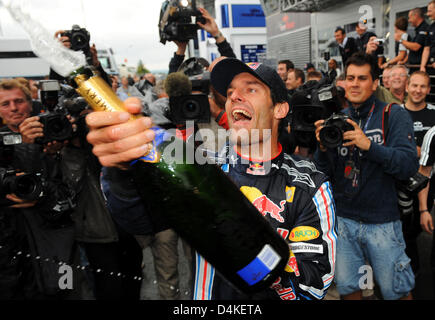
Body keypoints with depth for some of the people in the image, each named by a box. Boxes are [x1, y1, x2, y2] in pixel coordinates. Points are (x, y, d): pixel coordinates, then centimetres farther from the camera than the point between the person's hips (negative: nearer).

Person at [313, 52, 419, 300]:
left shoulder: (394, 115, -5)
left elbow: (409, 165, -15)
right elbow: (325, 172, 4)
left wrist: (369, 145, -27)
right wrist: (323, 148, -15)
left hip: (382, 221, -3)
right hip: (343, 219, 3)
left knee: (395, 291, 12)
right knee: (347, 287, 16)